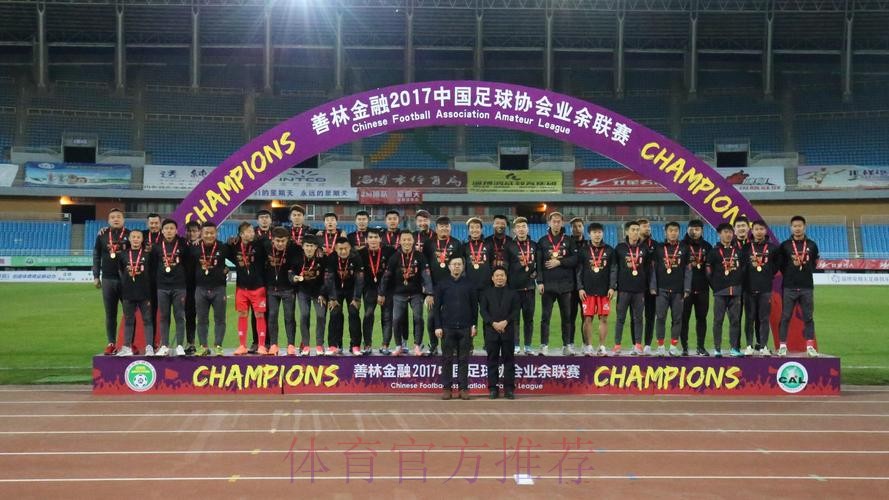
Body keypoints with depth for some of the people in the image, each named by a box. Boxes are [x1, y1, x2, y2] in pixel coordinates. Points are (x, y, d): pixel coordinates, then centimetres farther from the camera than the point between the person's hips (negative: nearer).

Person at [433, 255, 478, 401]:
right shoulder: (442, 285, 5)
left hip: (465, 328, 0)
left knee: (464, 359, 3)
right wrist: (438, 326, -3)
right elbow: (436, 307, 4)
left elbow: (474, 306, 8)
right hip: (447, 328, 0)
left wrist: (473, 325, 0)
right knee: (447, 359, 2)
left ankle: (463, 388, 8)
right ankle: (446, 388, 8)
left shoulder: (470, 285, 6)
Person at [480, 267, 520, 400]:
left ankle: (509, 389, 3)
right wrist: (493, 323, -11)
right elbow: (483, 310, 2)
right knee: (492, 360, 2)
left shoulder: (512, 293, 11)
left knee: (508, 359, 1)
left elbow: (516, 310, 1)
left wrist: (505, 322, -13)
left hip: (508, 330, 0)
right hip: (491, 330, 0)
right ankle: (493, 388, 5)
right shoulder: (486, 293, 11)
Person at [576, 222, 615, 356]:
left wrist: (611, 287, -2)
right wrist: (580, 288, -3)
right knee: (588, 319, -1)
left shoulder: (609, 250, 7)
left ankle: (602, 346, 9)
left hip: (604, 290, 1)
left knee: (604, 319, 1)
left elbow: (613, 270, 6)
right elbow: (579, 271, 5)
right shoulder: (583, 251, 5)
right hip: (588, 290, -1)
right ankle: (588, 347, 5)